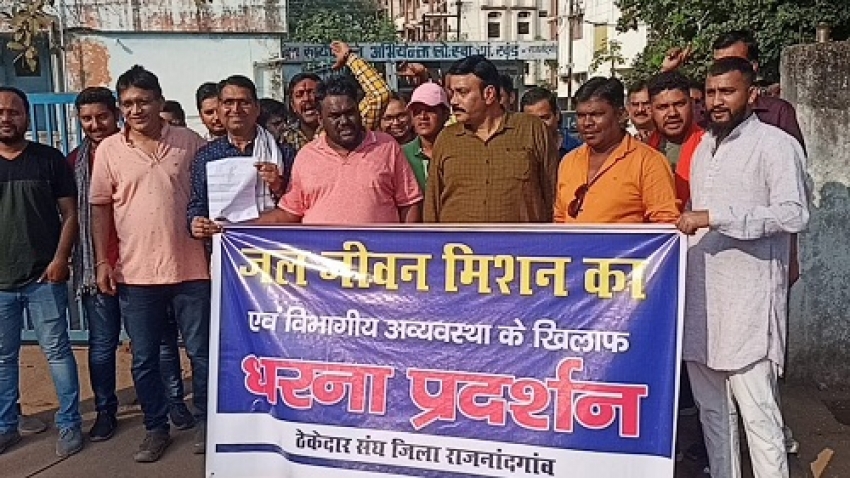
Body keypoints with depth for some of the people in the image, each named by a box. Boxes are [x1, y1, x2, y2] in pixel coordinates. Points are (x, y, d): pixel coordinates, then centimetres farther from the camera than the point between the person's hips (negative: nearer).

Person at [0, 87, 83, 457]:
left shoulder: (50, 159, 1)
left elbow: (69, 213, 1)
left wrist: (60, 259, -10)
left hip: (44, 277, -2)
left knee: (57, 351, 2)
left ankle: (70, 424, 12)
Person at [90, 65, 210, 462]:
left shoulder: (190, 143, 0)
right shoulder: (108, 150, 3)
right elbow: (100, 207, 7)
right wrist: (103, 261, 2)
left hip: (191, 269, -1)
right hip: (136, 273, 1)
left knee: (201, 352, 8)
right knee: (144, 359, 11)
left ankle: (205, 422, 26)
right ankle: (156, 428, 28)